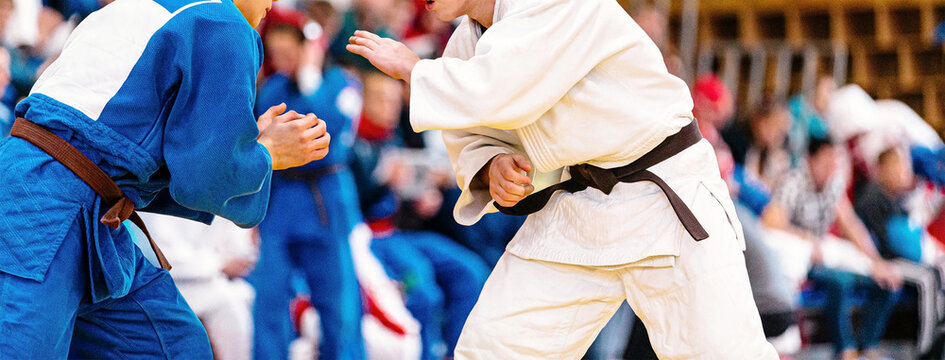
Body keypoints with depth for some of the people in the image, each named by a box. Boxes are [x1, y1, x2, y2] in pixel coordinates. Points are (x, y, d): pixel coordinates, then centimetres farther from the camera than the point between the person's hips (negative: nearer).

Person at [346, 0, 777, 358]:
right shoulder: (466, 46, 5)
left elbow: (493, 93, -31)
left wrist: (409, 68, -14)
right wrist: (492, 169, -9)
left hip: (667, 198, -7)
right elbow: (470, 138, 16)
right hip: (580, 207, 7)